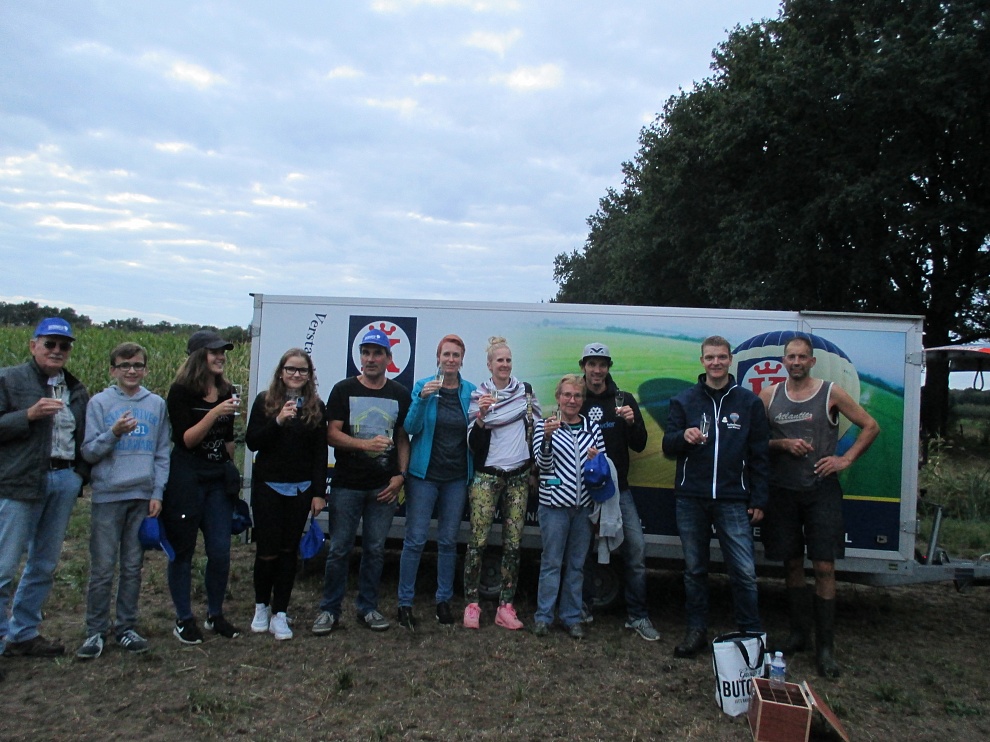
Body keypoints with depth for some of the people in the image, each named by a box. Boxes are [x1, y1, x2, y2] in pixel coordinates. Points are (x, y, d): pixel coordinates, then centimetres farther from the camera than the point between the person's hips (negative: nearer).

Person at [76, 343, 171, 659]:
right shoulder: (99, 402, 2)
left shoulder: (157, 404, 7)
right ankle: (96, 631, 13)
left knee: (133, 567, 9)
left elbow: (163, 453, 7)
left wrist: (157, 493, 0)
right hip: (108, 496, -2)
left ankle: (126, 627, 20)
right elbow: (88, 452, -1)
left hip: (143, 497, 2)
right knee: (102, 568, 1)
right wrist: (114, 434, -17)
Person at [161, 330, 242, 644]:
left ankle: (215, 615, 22)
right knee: (183, 551, 7)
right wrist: (215, 412, -25)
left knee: (220, 552, 5)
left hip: (219, 479, 5)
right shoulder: (181, 392, -8)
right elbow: (186, 439, -14)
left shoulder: (227, 391, 8)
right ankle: (184, 620, 20)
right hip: (186, 479, -5)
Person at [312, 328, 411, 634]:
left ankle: (368, 608, 22)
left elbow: (403, 438, 11)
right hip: (347, 485, -2)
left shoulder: (400, 394, 8)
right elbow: (332, 435, -4)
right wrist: (367, 444, -18)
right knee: (339, 549, 4)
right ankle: (329, 610, 17)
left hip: (384, 487, 2)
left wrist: (400, 475, -1)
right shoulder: (344, 390, 1)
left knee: (375, 549, 9)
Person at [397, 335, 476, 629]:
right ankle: (405, 603, 11)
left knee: (448, 541, 10)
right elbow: (411, 428, -9)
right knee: (415, 539, -1)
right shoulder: (423, 386, -2)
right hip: (424, 474, -2)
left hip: (457, 477, 2)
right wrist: (423, 399, -23)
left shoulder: (470, 391, 4)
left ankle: (444, 600, 23)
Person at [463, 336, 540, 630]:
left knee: (513, 544, 3)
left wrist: (536, 465, 10)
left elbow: (536, 427, 19)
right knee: (478, 541, -6)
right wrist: (481, 416, -21)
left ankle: (506, 606, 10)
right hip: (487, 475, -3)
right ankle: (471, 604, 5)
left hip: (519, 476, 3)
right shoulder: (479, 395, -1)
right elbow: (473, 443, -4)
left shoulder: (526, 391, 8)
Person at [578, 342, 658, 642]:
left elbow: (639, 446, 4)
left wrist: (632, 422, -15)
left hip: (618, 488, 1)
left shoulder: (624, 400, 5)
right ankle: (582, 608, 25)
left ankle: (637, 616, 8)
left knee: (636, 548, -6)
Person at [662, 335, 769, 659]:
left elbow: (759, 456, 6)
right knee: (694, 569, 11)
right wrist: (684, 436, -17)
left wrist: (758, 500, 1)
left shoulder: (749, 402, 5)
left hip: (733, 501, -1)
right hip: (690, 499, 2)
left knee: (744, 572, -3)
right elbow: (667, 446, 5)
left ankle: (751, 636, 13)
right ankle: (696, 631, 23)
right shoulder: (684, 400, 7)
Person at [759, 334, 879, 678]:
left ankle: (825, 647, 5)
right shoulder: (769, 396, 5)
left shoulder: (830, 392, 0)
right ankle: (798, 634, 24)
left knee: (824, 567, -3)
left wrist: (845, 459, -3)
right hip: (782, 491, 2)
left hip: (821, 490, -2)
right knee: (792, 565, 10)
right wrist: (784, 444, -10)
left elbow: (871, 426, 6)